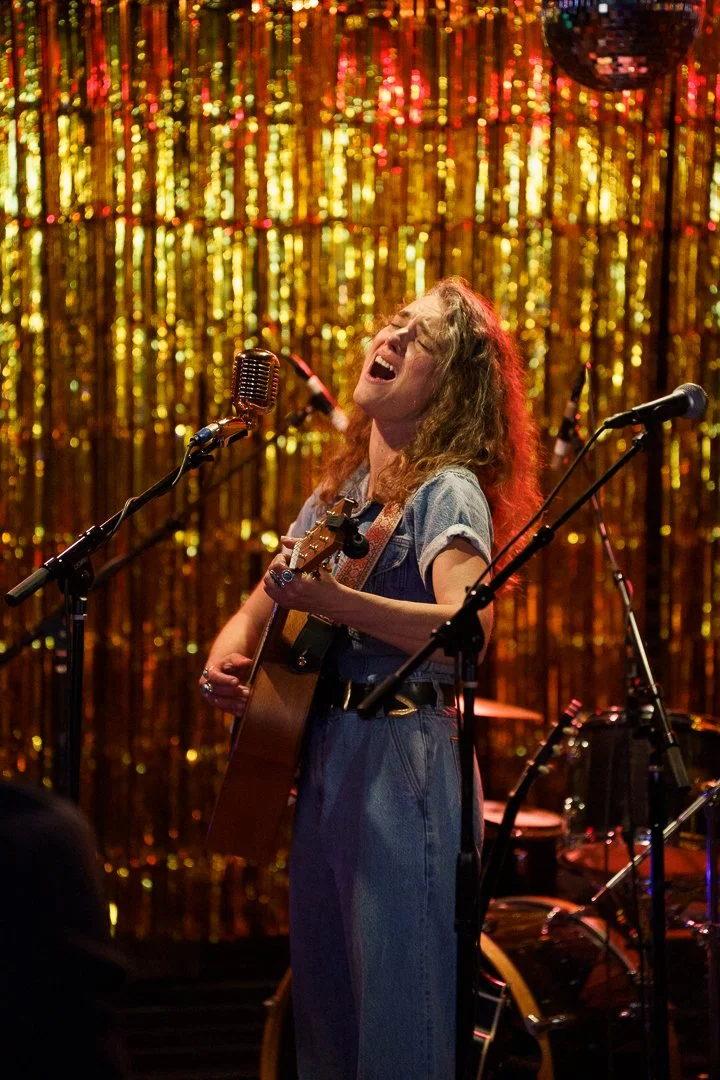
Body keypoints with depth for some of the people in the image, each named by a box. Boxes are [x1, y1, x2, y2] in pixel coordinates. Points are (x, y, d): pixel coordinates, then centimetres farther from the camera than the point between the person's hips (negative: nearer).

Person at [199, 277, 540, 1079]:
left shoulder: (449, 490, -10)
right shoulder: (338, 490, 14)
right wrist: (225, 658, 0)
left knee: (398, 1001, -7)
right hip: (321, 750, 8)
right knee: (321, 992, 15)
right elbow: (259, 609, 23)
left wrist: (334, 600, -39)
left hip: (405, 757, -8)